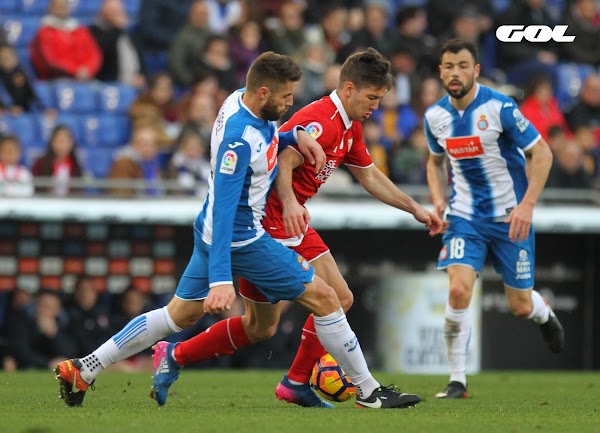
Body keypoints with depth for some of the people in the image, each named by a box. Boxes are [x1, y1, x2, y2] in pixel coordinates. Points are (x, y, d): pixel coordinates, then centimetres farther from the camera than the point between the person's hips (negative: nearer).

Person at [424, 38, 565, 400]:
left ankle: (543, 312, 44)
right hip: (466, 216, 3)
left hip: (510, 216, -2)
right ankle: (458, 380, -7)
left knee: (521, 307, 4)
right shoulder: (435, 116, -2)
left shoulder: (499, 107, -17)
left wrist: (527, 204, -22)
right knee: (459, 291, -19)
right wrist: (439, 199, 0)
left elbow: (542, 152, -12)